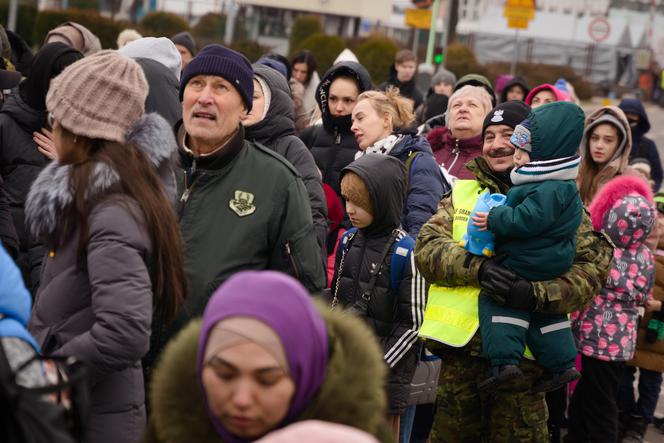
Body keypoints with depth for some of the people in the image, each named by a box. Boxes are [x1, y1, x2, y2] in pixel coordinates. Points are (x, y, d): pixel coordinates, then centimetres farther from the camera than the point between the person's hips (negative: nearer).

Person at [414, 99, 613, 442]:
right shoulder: (462, 193, 14)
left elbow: (593, 264, -5)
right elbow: (427, 246, 0)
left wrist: (537, 292, -21)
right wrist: (476, 268, -18)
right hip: (461, 349, 3)